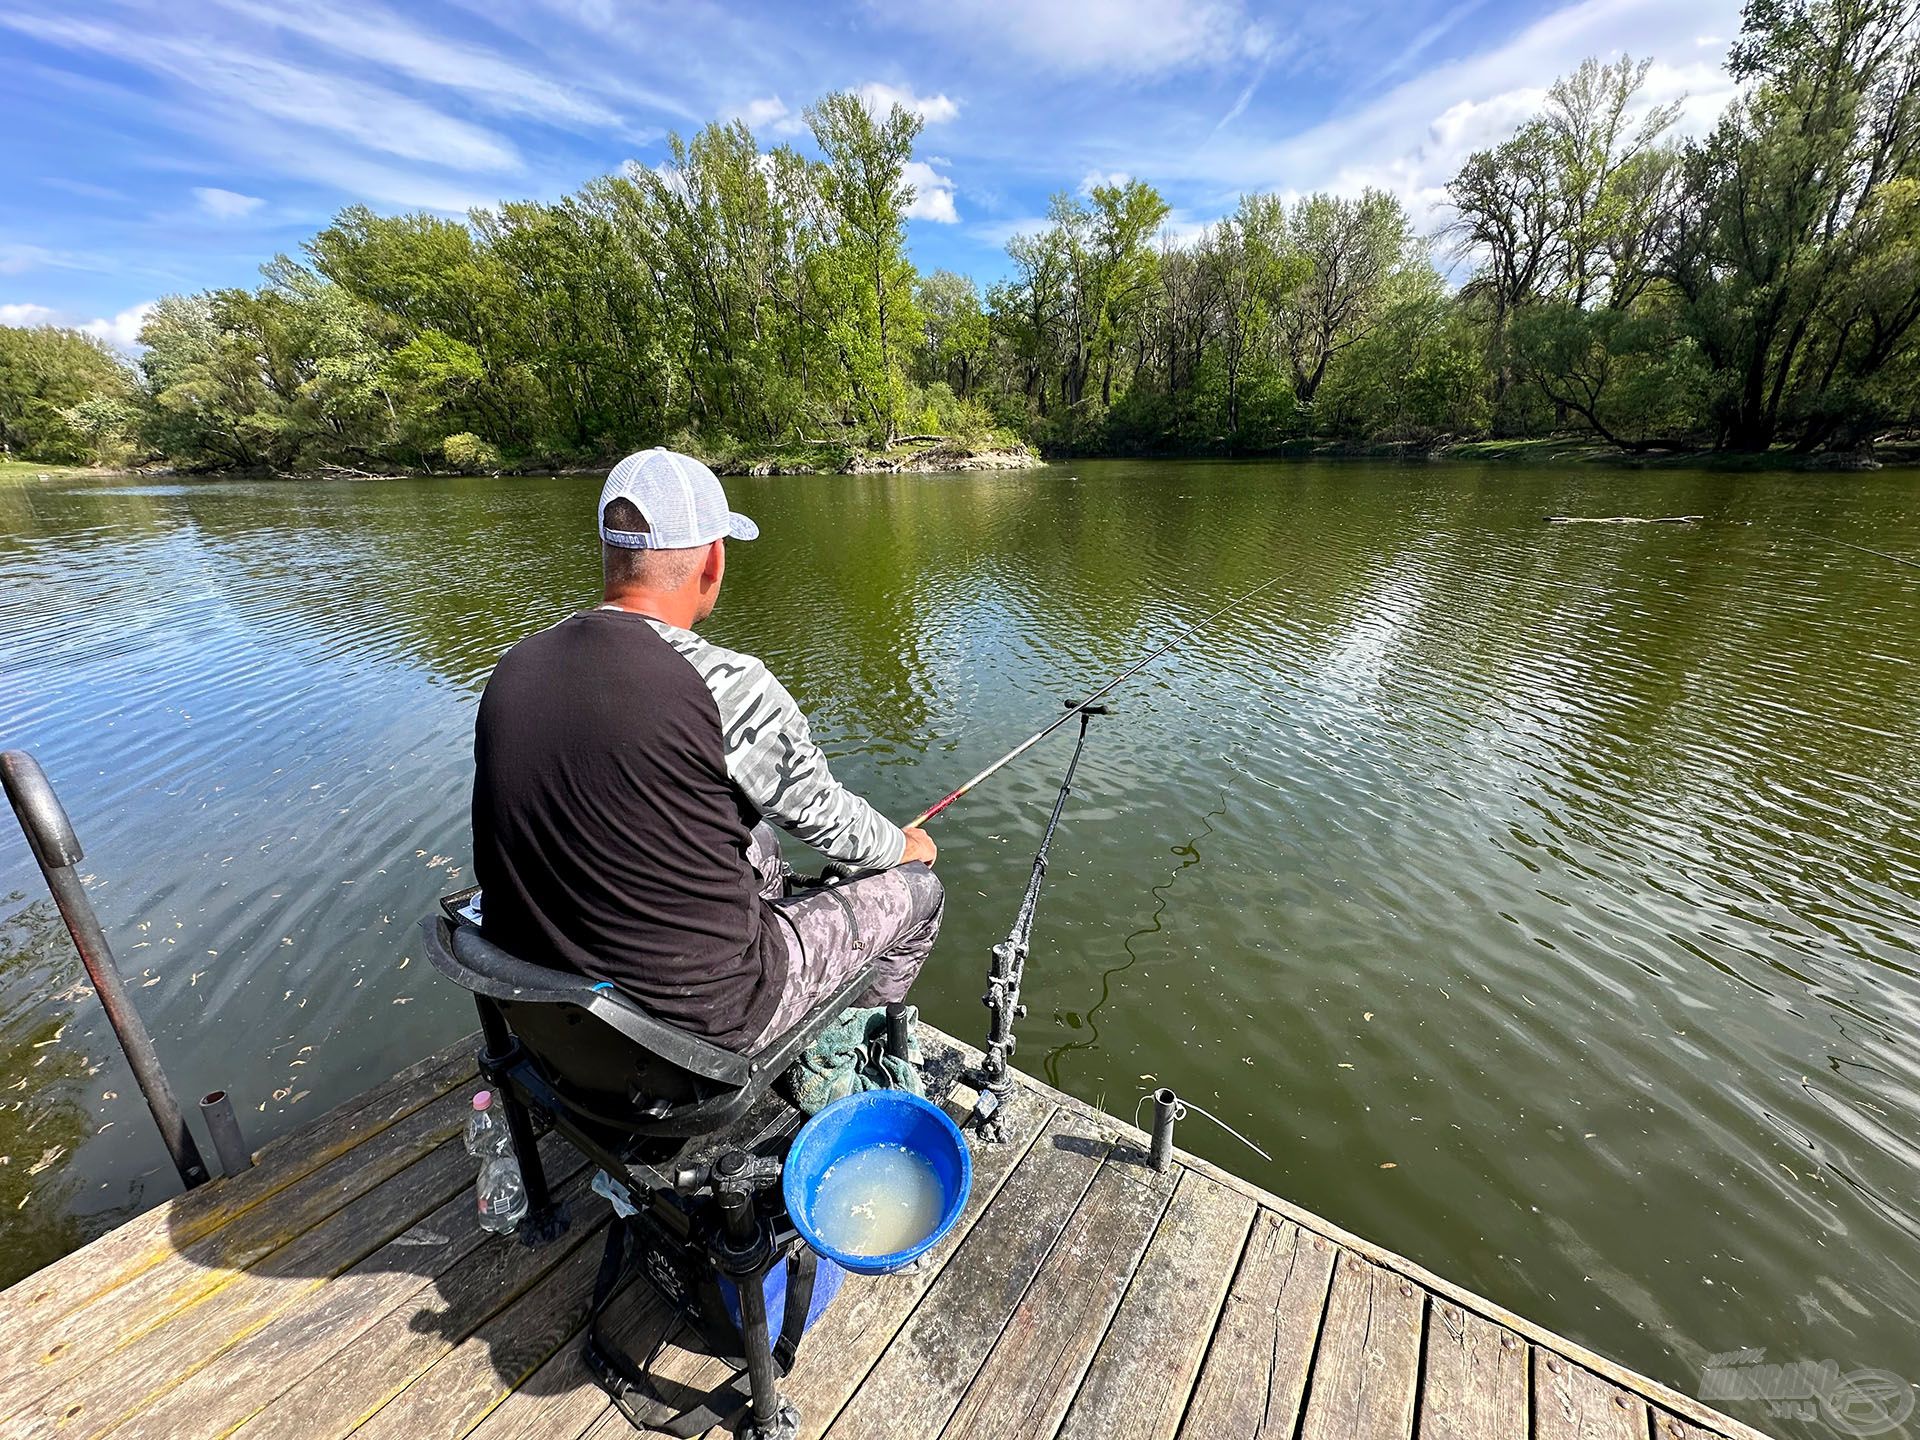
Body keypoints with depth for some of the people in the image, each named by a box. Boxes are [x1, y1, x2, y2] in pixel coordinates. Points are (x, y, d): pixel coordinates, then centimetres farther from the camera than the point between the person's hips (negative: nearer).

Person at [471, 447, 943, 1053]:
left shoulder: (512, 669, -5)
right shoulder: (726, 685, -26)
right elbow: (826, 819, -11)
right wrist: (909, 846, 11)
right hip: (698, 1018, -7)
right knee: (917, 888, 10)